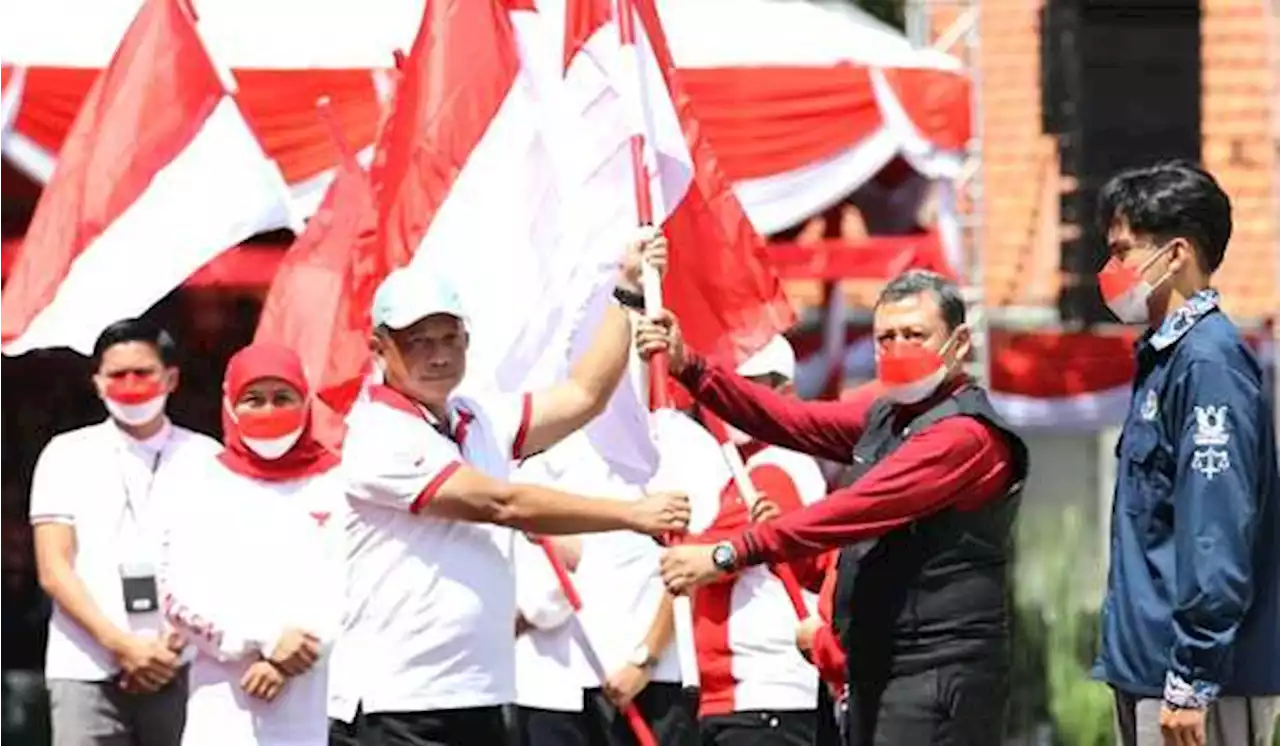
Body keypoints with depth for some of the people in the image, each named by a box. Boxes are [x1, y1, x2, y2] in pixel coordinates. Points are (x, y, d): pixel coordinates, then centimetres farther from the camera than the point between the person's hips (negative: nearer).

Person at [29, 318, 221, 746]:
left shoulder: (204, 458, 10)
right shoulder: (67, 455, 10)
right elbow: (54, 571, 3)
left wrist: (175, 643, -8)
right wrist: (121, 644, -8)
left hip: (181, 668, 1)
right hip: (87, 668, -1)